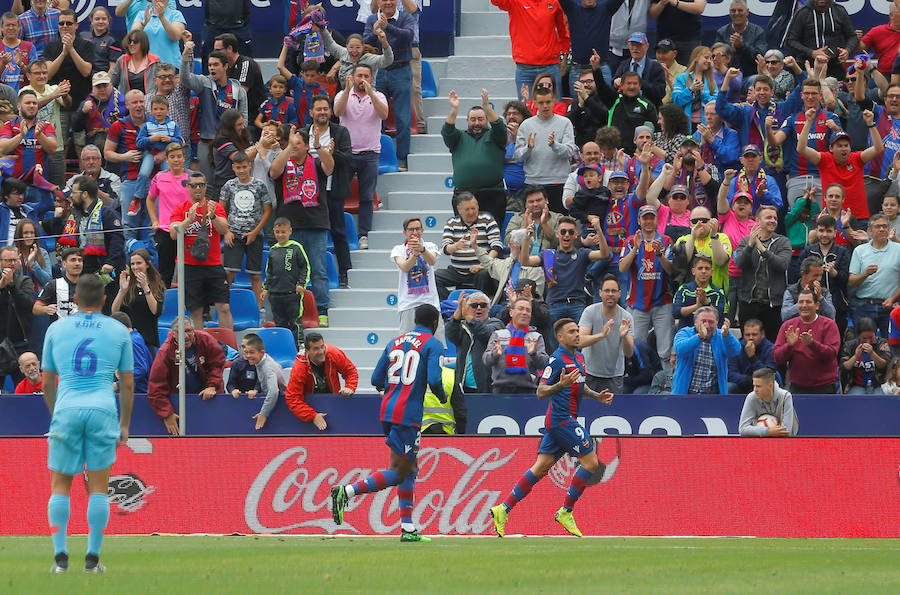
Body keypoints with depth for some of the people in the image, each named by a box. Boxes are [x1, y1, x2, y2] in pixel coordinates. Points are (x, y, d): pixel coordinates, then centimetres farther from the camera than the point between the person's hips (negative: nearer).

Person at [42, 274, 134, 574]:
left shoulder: (56, 329, 11)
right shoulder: (119, 331, 10)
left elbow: (47, 383, 14)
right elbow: (127, 384, 11)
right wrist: (124, 425, 21)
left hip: (66, 410, 0)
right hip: (103, 409, 0)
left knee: (60, 485, 8)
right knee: (98, 488, 5)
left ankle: (60, 556, -1)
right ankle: (92, 558, 2)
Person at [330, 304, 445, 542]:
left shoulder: (396, 342, 16)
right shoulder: (432, 344, -3)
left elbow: (377, 380, 14)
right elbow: (434, 379, -15)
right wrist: (442, 396, 5)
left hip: (388, 409, 8)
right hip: (408, 414, -8)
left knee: (409, 469, 15)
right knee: (399, 472, -5)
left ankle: (408, 529, 13)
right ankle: (347, 491, -20)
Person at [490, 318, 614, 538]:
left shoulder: (578, 358, 15)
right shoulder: (557, 359, -13)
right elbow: (541, 392, -15)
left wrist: (597, 396, 16)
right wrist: (561, 385, -31)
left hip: (563, 420, 9)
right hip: (562, 419, -9)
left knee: (541, 468, 6)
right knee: (590, 462, -7)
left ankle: (504, 509, 5)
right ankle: (565, 512, -1)